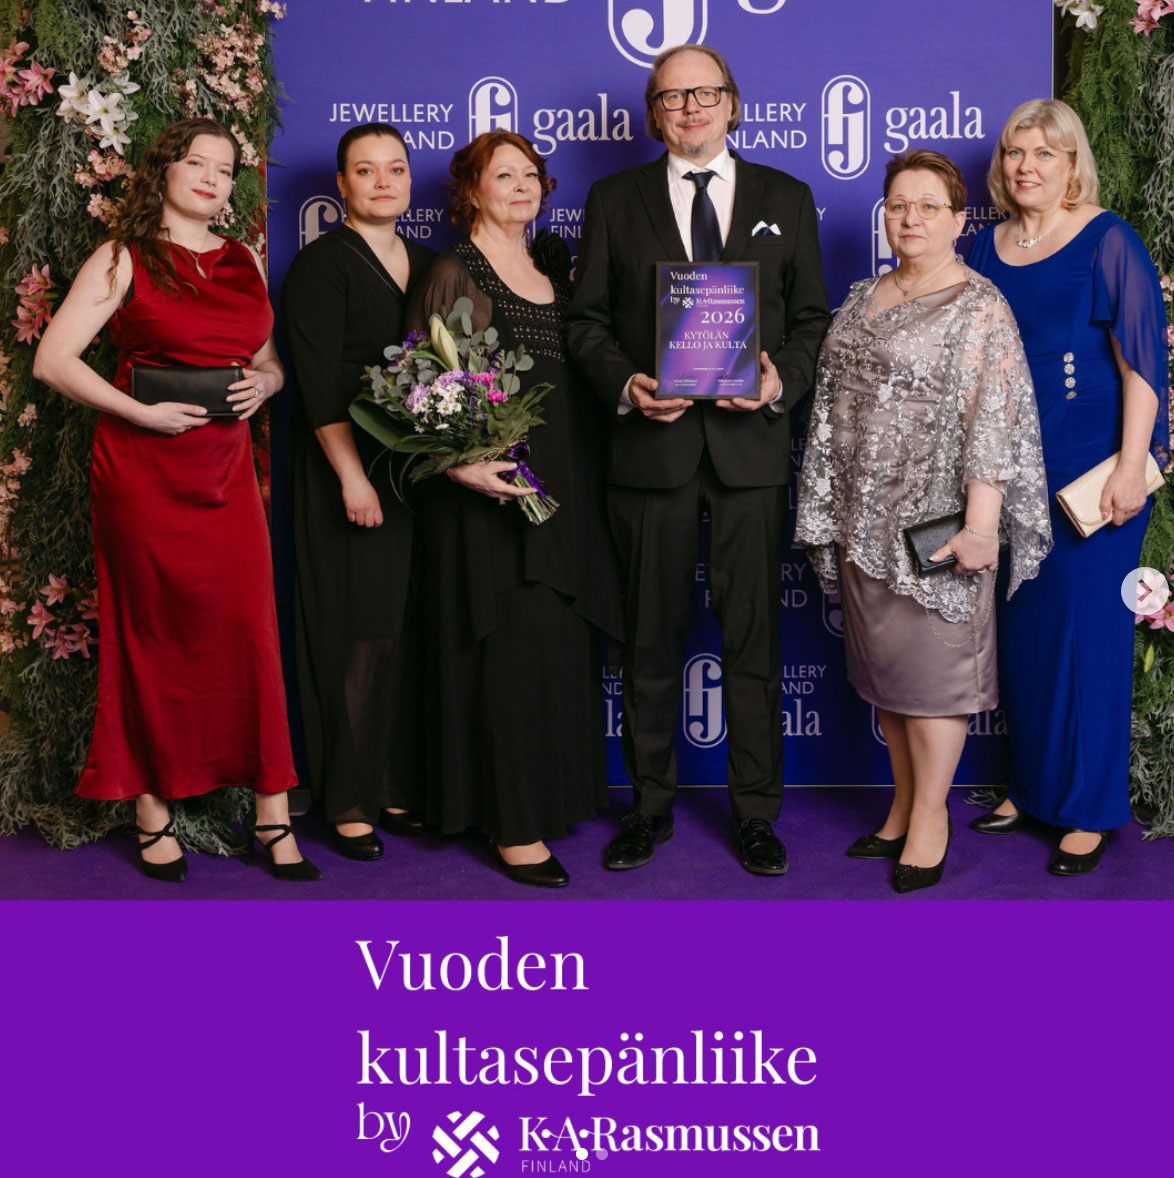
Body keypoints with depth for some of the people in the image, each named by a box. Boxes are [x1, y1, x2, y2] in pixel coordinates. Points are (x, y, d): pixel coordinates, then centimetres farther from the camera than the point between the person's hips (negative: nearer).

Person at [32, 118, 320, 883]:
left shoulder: (244, 262, 15)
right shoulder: (124, 259, 0)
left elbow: (271, 362, 22)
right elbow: (53, 361, -7)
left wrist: (263, 385, -1)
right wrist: (143, 413, -15)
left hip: (227, 468, 4)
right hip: (143, 470, -4)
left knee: (249, 632, -1)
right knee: (153, 636, 3)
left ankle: (272, 816, 6)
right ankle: (153, 813, 17)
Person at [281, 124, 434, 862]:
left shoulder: (427, 264, 15)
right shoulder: (322, 264, -3)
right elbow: (320, 383, -11)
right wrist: (353, 475, -18)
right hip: (352, 465, -5)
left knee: (412, 630, 6)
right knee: (362, 631, -4)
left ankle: (402, 787, 16)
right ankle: (351, 801, 6)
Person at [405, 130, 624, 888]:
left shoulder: (553, 263, 15)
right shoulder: (456, 272, -5)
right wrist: (458, 462, -24)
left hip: (567, 479, 7)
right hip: (495, 483, -7)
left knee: (563, 644, 9)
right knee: (512, 646, -5)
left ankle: (551, 795, 23)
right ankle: (513, 826, 3)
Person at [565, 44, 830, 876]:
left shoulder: (787, 199, 11)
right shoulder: (615, 200, 10)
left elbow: (813, 319, 10)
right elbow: (587, 320, 7)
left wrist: (783, 381, -9)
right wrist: (625, 385, -11)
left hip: (753, 443, 0)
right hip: (652, 442, 0)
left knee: (754, 637, 4)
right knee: (652, 639, 7)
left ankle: (756, 813, 16)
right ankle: (652, 807, 21)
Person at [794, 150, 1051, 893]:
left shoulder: (980, 308, -8)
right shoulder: (864, 299, 13)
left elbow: (992, 422, -14)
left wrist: (980, 525, -20)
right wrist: (834, 512, 14)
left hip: (934, 521, -7)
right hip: (864, 519, 7)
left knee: (931, 664, -1)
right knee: (883, 663, 12)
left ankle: (932, 813, 13)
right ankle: (904, 804, 25)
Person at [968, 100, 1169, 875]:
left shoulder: (1108, 241, -6)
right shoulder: (991, 245, 10)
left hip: (1089, 469, -5)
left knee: (1086, 628, -1)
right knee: (1019, 628, 10)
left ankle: (1092, 810, 12)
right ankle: (1033, 787, 26)